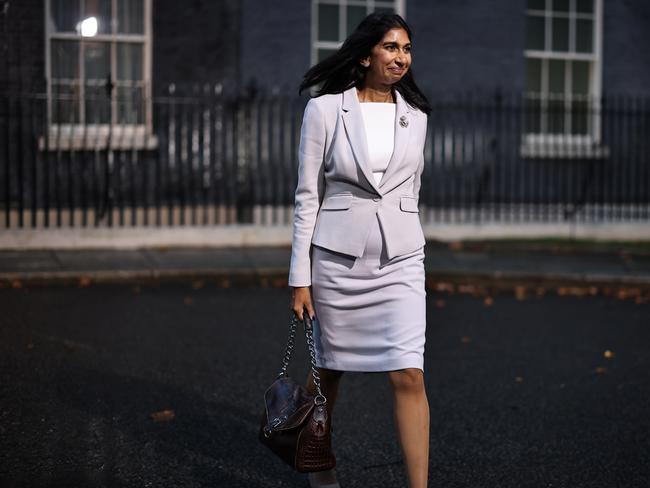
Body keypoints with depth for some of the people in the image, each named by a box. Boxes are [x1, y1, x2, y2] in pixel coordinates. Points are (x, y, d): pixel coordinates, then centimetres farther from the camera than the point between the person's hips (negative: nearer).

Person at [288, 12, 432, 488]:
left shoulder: (415, 116, 5)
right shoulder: (325, 109, -4)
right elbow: (307, 197, -4)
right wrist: (300, 279, -6)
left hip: (399, 260, 2)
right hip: (338, 256, -1)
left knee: (409, 375, -9)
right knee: (330, 369, 14)